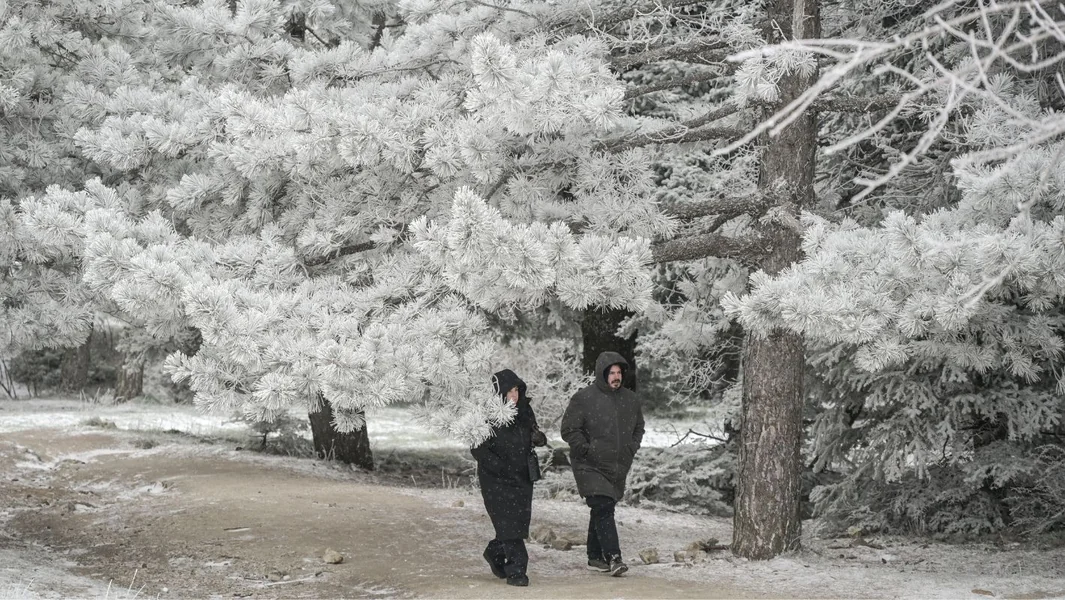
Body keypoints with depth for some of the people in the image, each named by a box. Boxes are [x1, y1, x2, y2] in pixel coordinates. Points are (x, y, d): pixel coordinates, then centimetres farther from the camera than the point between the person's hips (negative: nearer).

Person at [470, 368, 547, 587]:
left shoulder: (524, 410, 3)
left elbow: (533, 434, 18)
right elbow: (478, 449, -13)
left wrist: (538, 438, -6)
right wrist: (502, 468, -19)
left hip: (523, 477, 6)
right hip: (496, 480, -6)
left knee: (519, 521, 10)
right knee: (508, 522, -10)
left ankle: (495, 552, 36)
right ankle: (516, 570, -6)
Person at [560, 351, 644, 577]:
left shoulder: (630, 399, 9)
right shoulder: (584, 399, -10)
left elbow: (639, 427, 24)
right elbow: (569, 430, -8)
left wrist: (632, 448, 10)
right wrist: (587, 450, -14)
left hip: (618, 468, 6)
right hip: (590, 467, -6)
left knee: (602, 511, 13)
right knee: (603, 509, -16)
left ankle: (595, 557, 21)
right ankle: (613, 557, -20)